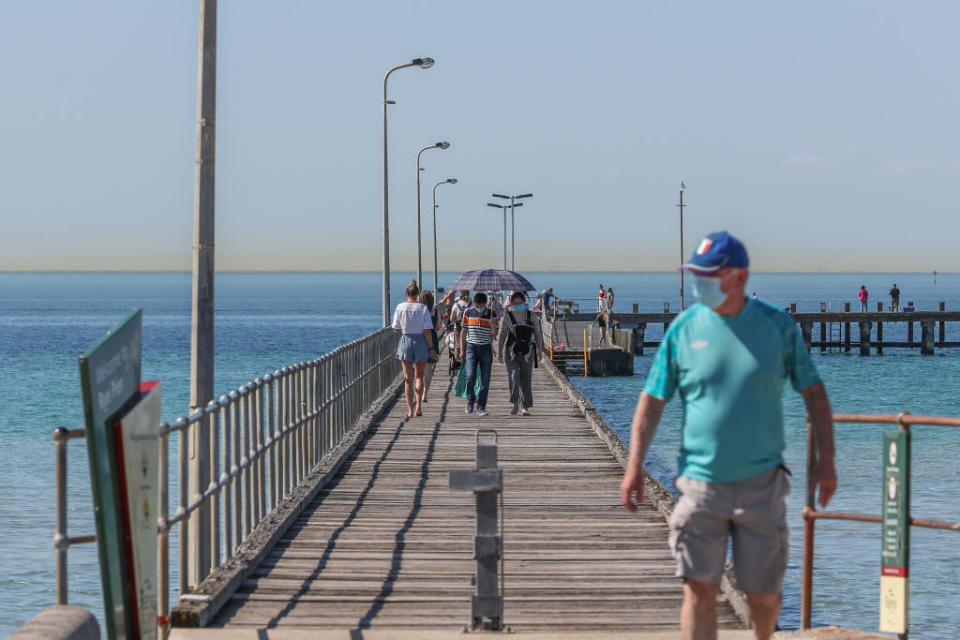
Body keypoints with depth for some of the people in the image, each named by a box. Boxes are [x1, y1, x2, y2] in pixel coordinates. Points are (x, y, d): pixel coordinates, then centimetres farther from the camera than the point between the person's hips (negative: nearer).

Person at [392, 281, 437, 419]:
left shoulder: (400, 307, -6)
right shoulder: (423, 308, -8)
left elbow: (396, 329, -3)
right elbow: (427, 331, -9)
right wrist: (431, 347, 0)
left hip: (405, 341, 0)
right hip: (421, 342, 0)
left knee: (408, 378, 7)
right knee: (419, 376, 16)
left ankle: (410, 410, 4)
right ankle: (418, 406, 4)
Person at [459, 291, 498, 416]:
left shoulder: (492, 314, -2)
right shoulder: (468, 313, 0)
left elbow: (494, 335, -1)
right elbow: (463, 331, 7)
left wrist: (493, 326, -22)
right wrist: (462, 350, 4)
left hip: (486, 349, 0)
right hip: (471, 347, 0)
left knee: (485, 379, -1)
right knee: (470, 376, -13)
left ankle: (481, 407, 6)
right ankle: (470, 400, 10)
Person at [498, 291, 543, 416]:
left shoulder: (531, 316, 6)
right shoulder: (507, 317, 2)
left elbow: (538, 335, 11)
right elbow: (501, 336, 1)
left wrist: (540, 351, 6)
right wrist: (499, 353, -4)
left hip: (527, 353, 1)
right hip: (512, 353, -1)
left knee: (527, 381, -1)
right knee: (514, 377, -16)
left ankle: (525, 408, 7)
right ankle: (515, 404, -7)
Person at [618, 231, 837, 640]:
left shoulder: (777, 326, 0)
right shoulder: (684, 329, 0)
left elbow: (813, 391, 6)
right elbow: (652, 399, 5)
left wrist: (825, 460, 0)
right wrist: (634, 466, -2)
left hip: (761, 483, 0)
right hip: (700, 482, 0)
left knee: (763, 592, 7)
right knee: (699, 588, -7)